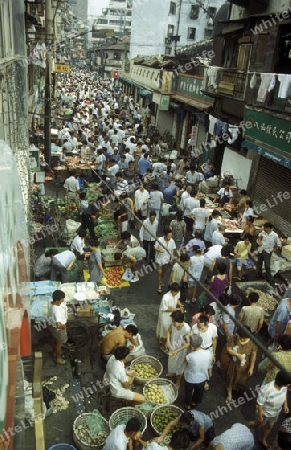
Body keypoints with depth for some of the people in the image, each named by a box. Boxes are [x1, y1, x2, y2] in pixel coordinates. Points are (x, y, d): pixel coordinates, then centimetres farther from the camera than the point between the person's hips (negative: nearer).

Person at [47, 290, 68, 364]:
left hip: (50, 324, 8)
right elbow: (58, 325, -46)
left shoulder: (50, 303, -18)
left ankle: (54, 353, 58)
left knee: (54, 340, 33)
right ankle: (58, 358, 42)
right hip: (57, 328, -8)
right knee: (59, 343, 20)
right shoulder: (58, 310, -42)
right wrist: (63, 327, -25)